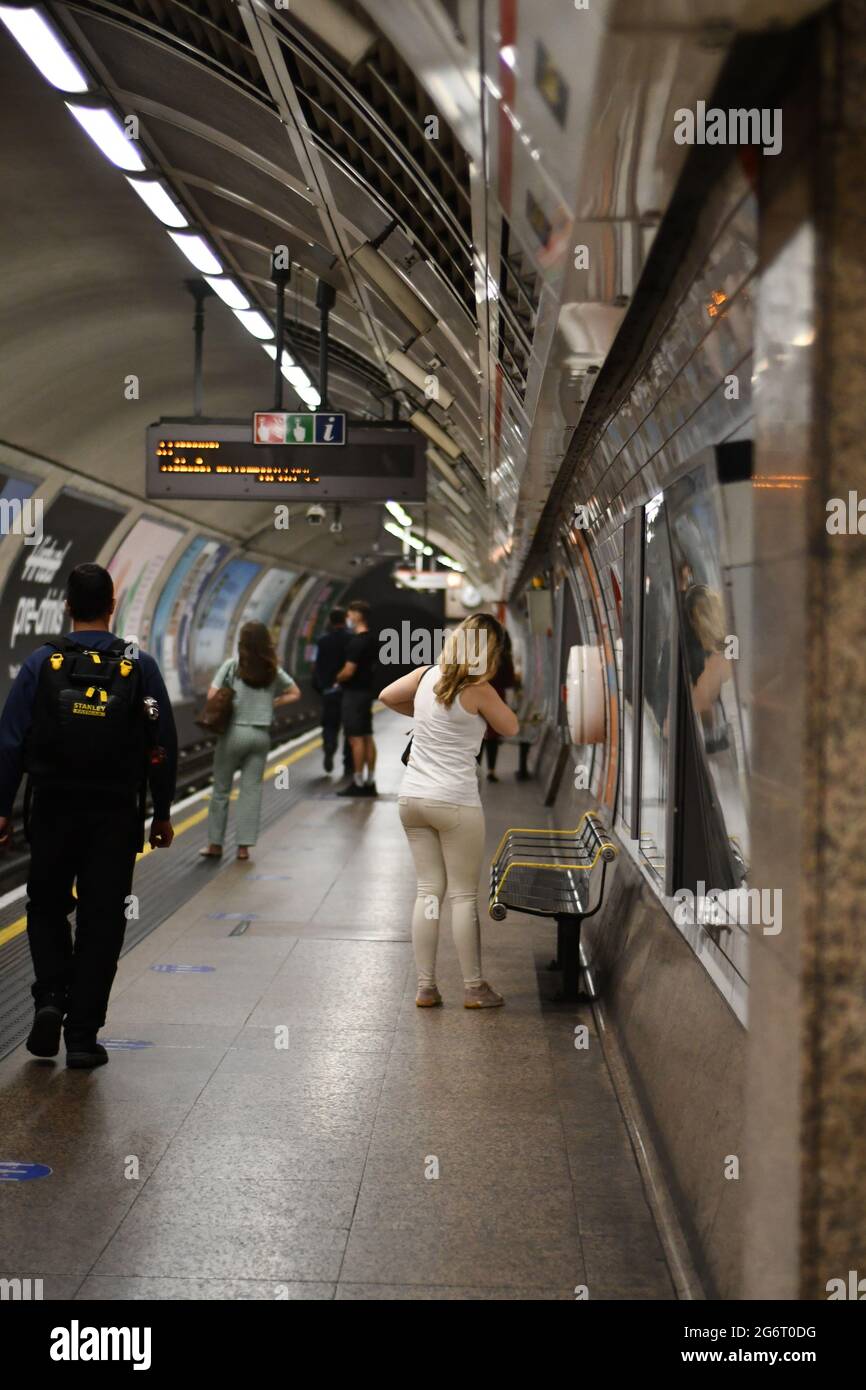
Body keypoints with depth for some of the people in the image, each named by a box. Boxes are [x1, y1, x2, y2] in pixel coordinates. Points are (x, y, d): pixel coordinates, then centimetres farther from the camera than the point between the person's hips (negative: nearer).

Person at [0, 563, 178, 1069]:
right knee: (102, 920, 6)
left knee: (47, 909, 19)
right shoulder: (140, 666, -2)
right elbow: (163, 747, 0)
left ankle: (50, 999, -1)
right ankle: (82, 1036, 6)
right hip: (117, 814, 0)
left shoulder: (42, 664, -3)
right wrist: (163, 813, 9)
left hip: (53, 811, 0)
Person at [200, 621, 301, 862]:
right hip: (261, 734, 3)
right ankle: (244, 846, 6)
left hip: (234, 731, -3)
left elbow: (212, 696, -13)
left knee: (221, 789, 8)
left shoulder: (232, 666, -8)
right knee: (252, 790, 7)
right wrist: (271, 704, 11)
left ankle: (216, 844, 13)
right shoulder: (273, 670, 4)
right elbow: (294, 694, 14)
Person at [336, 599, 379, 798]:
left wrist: (337, 679, -2)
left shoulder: (356, 641, -18)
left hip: (354, 693, -10)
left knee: (356, 738, -7)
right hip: (367, 690, 10)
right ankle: (370, 781, 16)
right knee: (367, 737, 11)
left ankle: (358, 783, -6)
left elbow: (349, 671, -21)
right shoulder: (371, 639, 12)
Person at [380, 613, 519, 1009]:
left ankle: (425, 986, 11)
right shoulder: (478, 690, -11)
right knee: (464, 895, 3)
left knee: (428, 891, 11)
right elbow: (511, 728, 4)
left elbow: (387, 696, 21)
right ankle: (474, 987, 10)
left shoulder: (426, 675, 5)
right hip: (455, 802, -6)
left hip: (412, 797, 6)